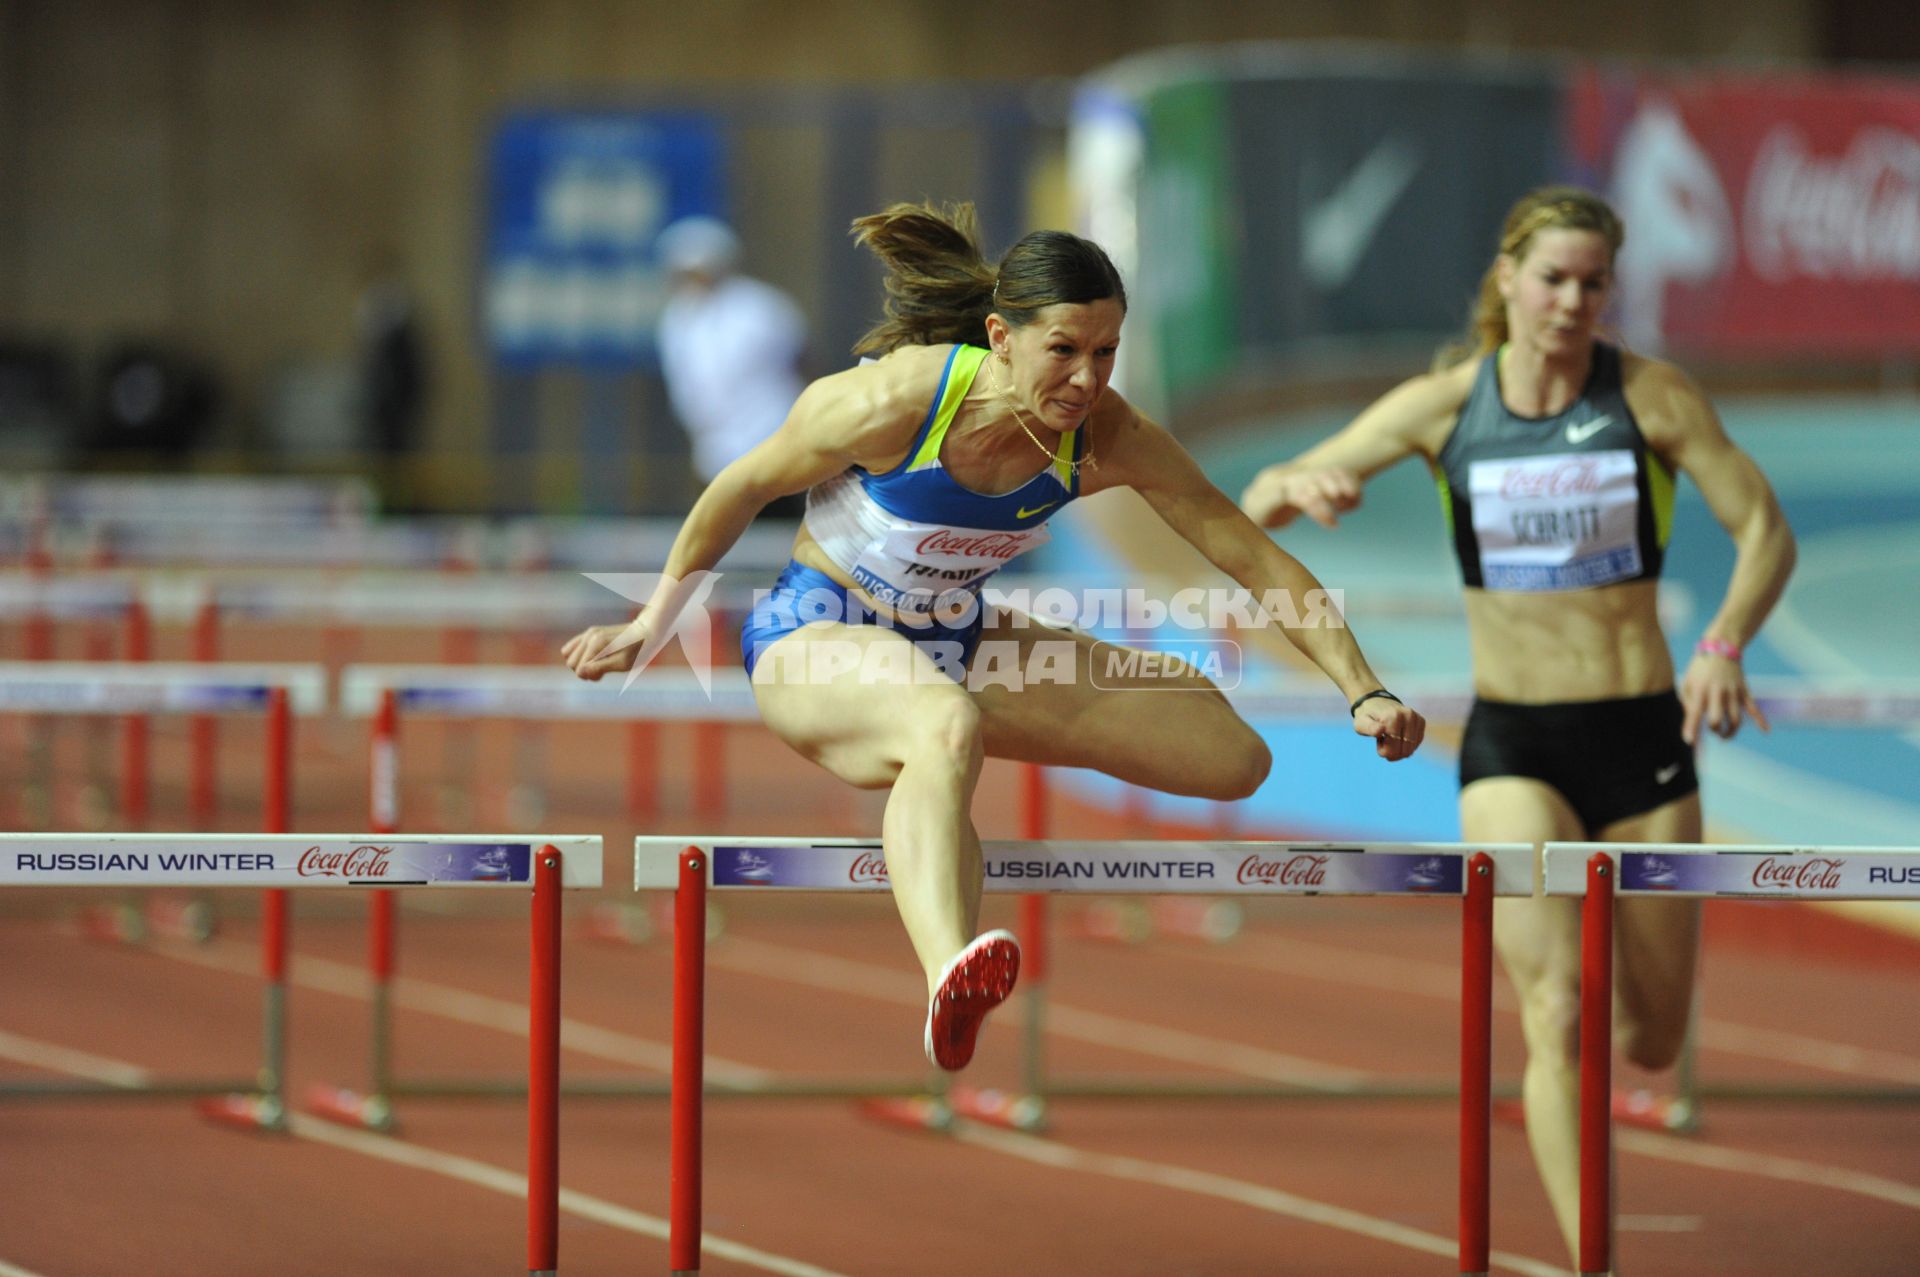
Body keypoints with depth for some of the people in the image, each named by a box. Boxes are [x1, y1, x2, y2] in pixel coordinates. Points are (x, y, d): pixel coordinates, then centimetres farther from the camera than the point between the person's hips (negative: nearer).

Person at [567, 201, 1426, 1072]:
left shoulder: (1108, 440, -15)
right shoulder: (893, 403, -26)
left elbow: (1253, 558, -9)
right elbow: (747, 485, -9)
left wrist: (1363, 692, -15)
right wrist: (651, 626, 2)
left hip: (955, 643, 6)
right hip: (815, 636, -6)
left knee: (1235, 755, -2)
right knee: (945, 724, -44)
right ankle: (951, 979, -73)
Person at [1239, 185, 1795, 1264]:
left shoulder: (1653, 395, -6)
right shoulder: (1444, 405, -3)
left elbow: (1765, 530, -5)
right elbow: (1257, 505, -1)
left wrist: (1725, 645, -23)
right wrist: (1301, 486, -25)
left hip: (1644, 735, 1)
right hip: (1512, 745, -1)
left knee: (1653, 1042, 10)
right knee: (1559, 1018, -17)